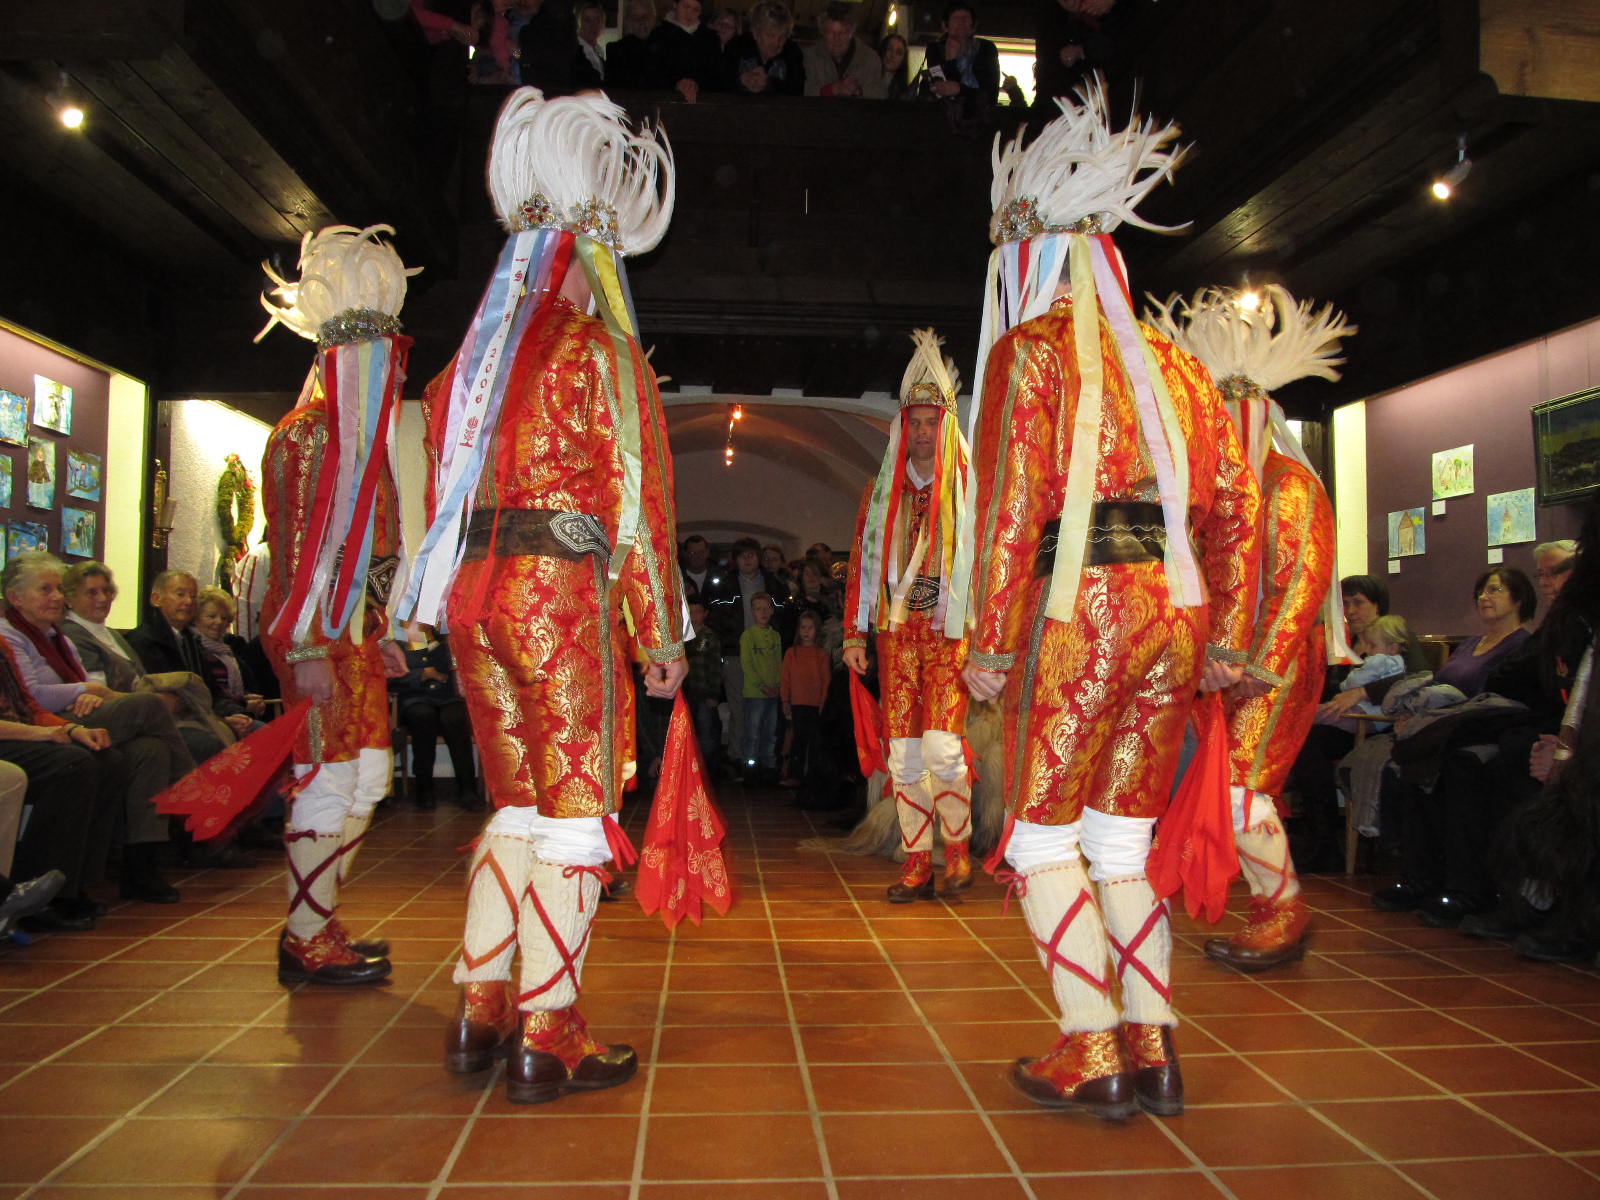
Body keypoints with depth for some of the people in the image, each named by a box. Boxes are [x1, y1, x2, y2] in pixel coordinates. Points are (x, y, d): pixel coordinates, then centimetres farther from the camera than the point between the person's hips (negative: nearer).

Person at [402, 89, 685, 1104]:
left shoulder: (479, 348, 16)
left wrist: (428, 609, 18)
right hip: (562, 593, -7)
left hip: (473, 593, 7)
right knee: (575, 812, 1)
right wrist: (662, 635, -7)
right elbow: (634, 498, -10)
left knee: (517, 807, 17)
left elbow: (445, 480, 15)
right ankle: (548, 1039, 6)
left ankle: (479, 1014, 23)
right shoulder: (602, 347, -4)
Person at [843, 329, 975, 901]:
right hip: (896, 633, 3)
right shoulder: (881, 491, 14)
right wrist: (855, 634, 6)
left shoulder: (968, 488, 4)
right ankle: (917, 866, 13)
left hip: (949, 632, -3)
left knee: (941, 747, -14)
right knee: (903, 755, 3)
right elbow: (862, 562, 13)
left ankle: (958, 849, 9)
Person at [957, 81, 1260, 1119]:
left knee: (1043, 839, 6)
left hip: (1080, 611, -6)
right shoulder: (1174, 363, 18)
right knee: (1122, 844, 15)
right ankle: (1154, 1049, 16)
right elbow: (1237, 505, 13)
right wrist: (1227, 639, 16)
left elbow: (1015, 501, -11)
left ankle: (1093, 1055, 6)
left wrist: (992, 641, -8)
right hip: (1178, 616, 6)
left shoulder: (1031, 348, 0)